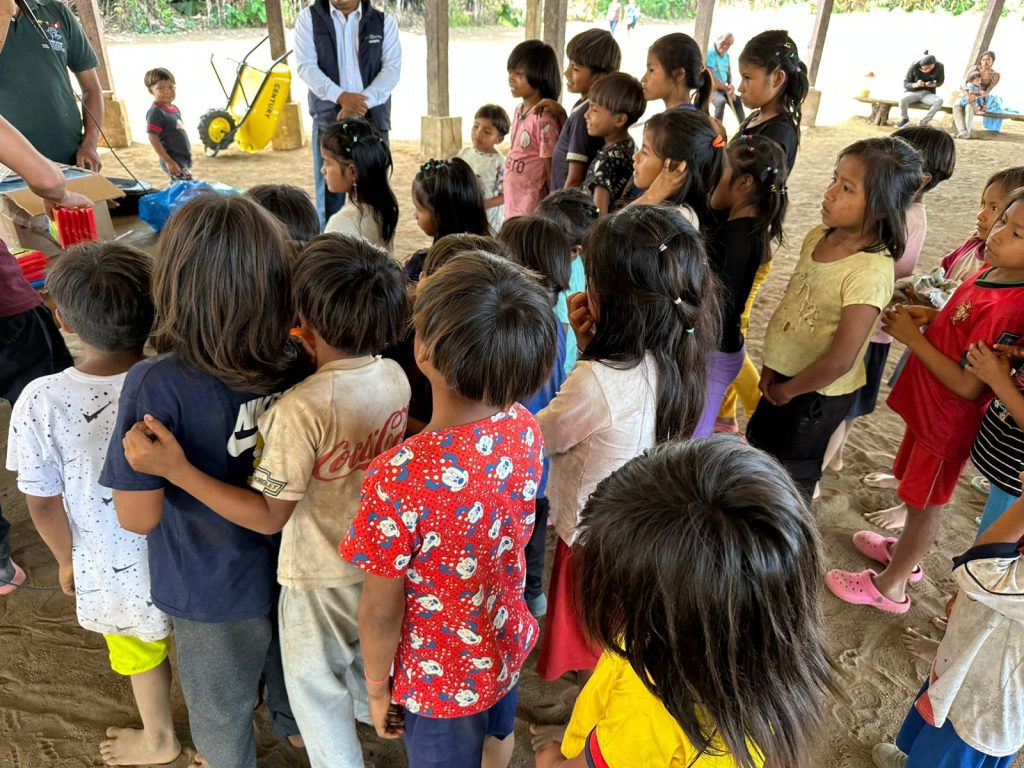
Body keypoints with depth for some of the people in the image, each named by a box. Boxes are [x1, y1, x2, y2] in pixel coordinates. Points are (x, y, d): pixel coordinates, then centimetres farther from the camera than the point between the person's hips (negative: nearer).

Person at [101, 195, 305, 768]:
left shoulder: (157, 385, -32)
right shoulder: (298, 361, -19)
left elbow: (139, 517, -22)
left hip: (216, 592, -4)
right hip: (294, 567, 4)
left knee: (222, 709, 28)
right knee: (291, 668, 35)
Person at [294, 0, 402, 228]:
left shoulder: (384, 21, 8)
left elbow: (392, 68, -2)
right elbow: (305, 66, -3)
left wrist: (363, 101, -17)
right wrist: (341, 97, -19)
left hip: (373, 119, 1)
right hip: (328, 119, 0)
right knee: (328, 194, 0)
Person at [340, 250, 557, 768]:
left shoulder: (399, 476, -39)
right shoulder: (524, 427, -20)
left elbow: (381, 612, -24)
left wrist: (376, 687, -4)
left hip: (443, 676, -5)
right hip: (508, 642, 5)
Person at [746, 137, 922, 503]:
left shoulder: (870, 272, -29)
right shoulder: (818, 236, -7)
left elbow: (840, 361, -27)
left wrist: (786, 391, -13)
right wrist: (771, 367, 1)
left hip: (819, 391, -7)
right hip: (784, 374, 7)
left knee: (793, 473, 14)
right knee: (759, 443, 26)